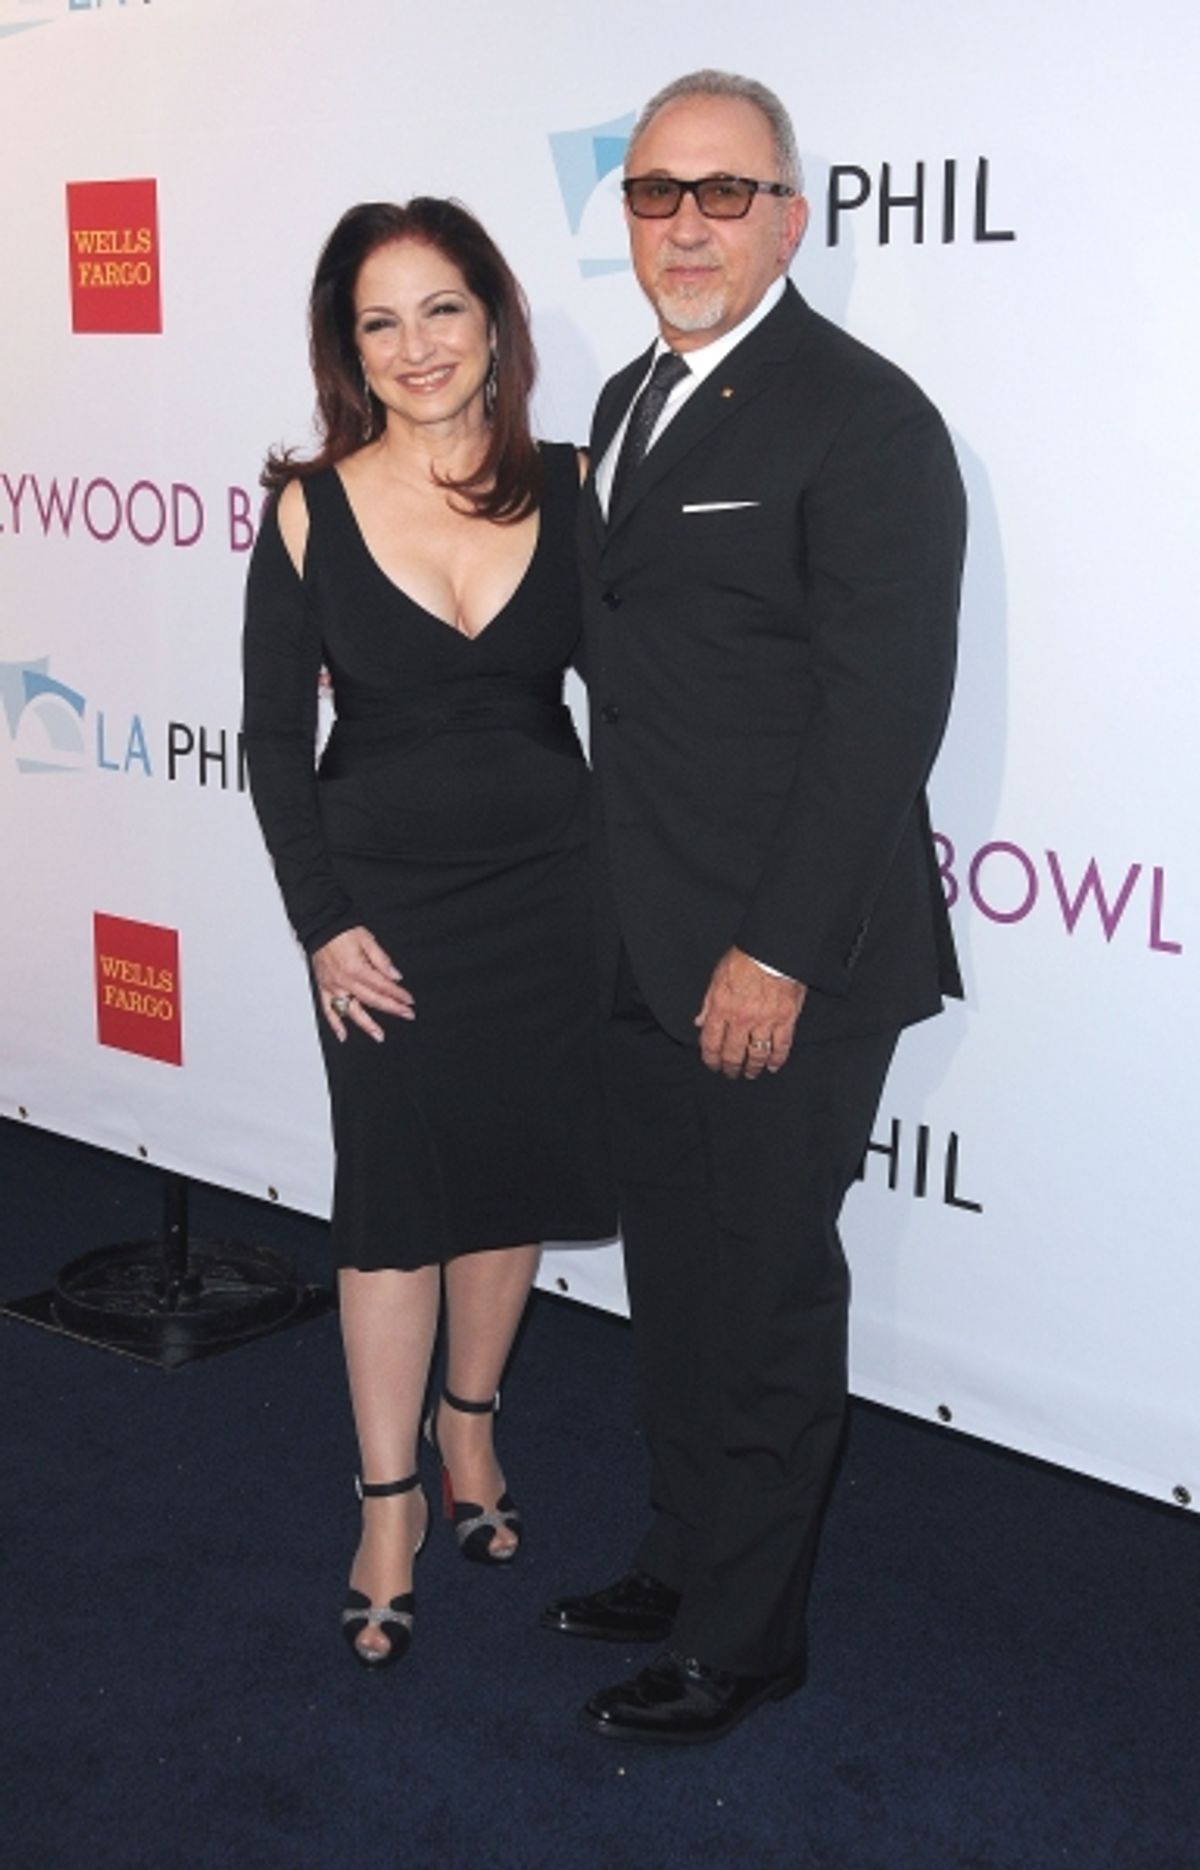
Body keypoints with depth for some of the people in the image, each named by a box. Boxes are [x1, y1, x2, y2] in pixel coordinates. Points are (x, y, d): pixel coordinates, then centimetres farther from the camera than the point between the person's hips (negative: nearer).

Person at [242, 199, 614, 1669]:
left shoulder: (567, 490, -2)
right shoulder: (310, 511, -7)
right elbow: (275, 737, -3)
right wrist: (322, 923, -8)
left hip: (545, 889, 2)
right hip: (385, 903, -2)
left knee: (511, 1180, 14)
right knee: (394, 1203, 6)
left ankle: (468, 1422, 39)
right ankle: (390, 1502, 23)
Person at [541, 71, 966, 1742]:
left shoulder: (864, 419, -15)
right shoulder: (632, 400, 12)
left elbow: (885, 711, -19)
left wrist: (777, 956, -21)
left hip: (785, 968, -8)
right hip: (654, 956, 8)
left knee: (764, 1304, 7)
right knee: (677, 1283, 20)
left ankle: (742, 1640, 26)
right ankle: (685, 1562, 40)